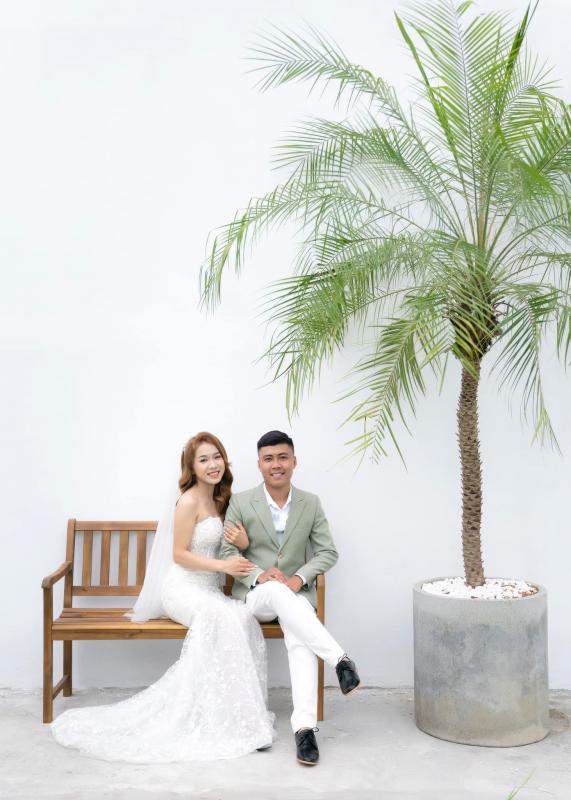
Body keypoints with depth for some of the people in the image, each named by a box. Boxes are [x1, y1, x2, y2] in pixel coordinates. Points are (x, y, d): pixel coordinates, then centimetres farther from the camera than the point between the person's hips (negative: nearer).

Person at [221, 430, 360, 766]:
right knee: (277, 590, -38)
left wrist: (299, 578, -15)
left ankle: (304, 726, -36)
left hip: (295, 593, 1)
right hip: (254, 595, -1)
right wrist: (260, 576, -20)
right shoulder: (240, 502, -1)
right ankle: (340, 659, -39)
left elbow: (328, 552, 4)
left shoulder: (311, 503, 4)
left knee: (299, 638, -33)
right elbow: (228, 553, -1)